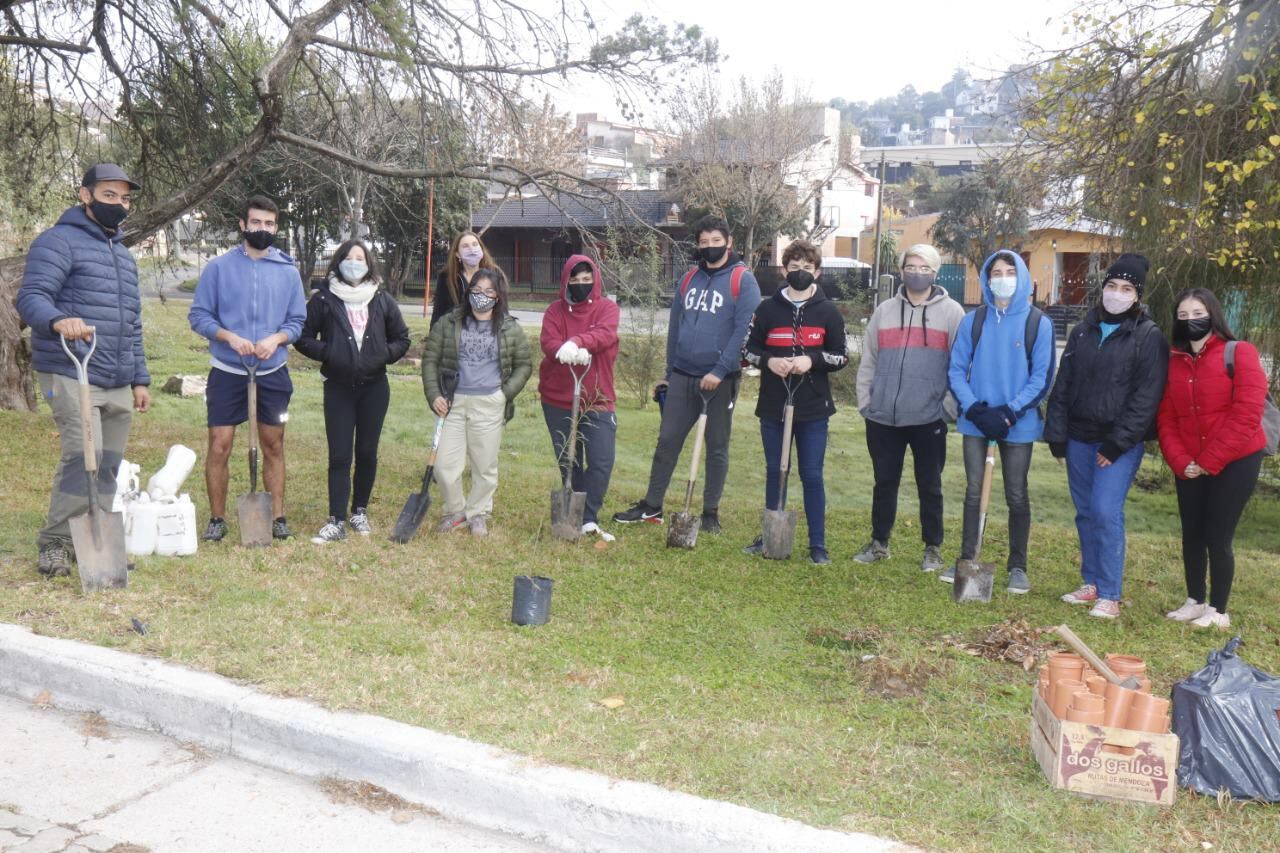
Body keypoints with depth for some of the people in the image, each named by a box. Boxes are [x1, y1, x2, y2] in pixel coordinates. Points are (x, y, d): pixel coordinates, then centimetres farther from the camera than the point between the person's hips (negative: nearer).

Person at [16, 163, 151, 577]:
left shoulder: (124, 255, 22)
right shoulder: (59, 241, -3)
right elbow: (31, 297, -16)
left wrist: (139, 379, 20)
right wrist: (58, 321, -38)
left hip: (118, 384, 8)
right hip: (71, 375, -7)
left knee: (108, 466, 7)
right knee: (83, 458, -17)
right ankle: (53, 542, -4)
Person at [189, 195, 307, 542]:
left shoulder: (288, 272, 4)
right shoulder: (218, 267, -1)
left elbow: (297, 320, 6)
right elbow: (199, 315, -1)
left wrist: (276, 338, -13)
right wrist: (229, 337, -17)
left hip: (273, 373, 2)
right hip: (227, 372, -2)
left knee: (273, 446, 8)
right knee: (219, 446, -2)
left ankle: (278, 516, 17)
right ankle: (217, 518, 11)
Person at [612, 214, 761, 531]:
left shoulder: (743, 280, -6)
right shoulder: (689, 279, 12)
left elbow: (744, 330, -14)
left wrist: (719, 371, -20)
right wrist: (668, 373, 14)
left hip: (721, 379, -5)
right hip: (682, 376, 5)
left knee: (717, 447, 7)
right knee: (667, 440, 6)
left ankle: (711, 512, 17)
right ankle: (651, 506, 16)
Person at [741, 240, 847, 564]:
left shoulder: (828, 311, 3)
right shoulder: (768, 309, 4)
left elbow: (841, 355, 3)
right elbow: (749, 348, 9)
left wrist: (812, 360, -14)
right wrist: (769, 361, -12)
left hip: (814, 408, -1)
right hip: (773, 406, 2)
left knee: (812, 476, 2)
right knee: (774, 472, 12)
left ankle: (818, 543, 10)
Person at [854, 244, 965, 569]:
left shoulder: (951, 312, 2)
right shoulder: (884, 310, 11)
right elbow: (868, 361, 12)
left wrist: (949, 407, -7)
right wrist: (864, 403, 5)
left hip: (929, 418, -2)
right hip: (883, 417, 3)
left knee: (929, 487, 7)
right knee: (884, 483, 11)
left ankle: (933, 548, 19)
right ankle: (879, 542, 24)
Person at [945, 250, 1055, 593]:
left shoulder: (1039, 323, -3)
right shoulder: (973, 321, 3)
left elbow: (1042, 377, -5)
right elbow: (956, 370, 2)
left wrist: (1010, 412, -16)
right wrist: (974, 409, -12)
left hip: (1019, 423, -2)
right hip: (976, 420, 2)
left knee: (1016, 496, 6)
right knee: (973, 491, 8)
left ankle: (1018, 568, 17)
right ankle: (966, 560, 18)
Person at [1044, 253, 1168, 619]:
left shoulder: (1149, 337, -4)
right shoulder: (1083, 331, 11)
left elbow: (1147, 397, -10)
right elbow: (1063, 384, 10)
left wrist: (1118, 443, -15)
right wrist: (1056, 433, 3)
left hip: (1120, 443, -5)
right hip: (1079, 439, 5)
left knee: (1106, 512, -12)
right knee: (1085, 513, 10)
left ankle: (1109, 595, -4)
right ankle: (1091, 583, 22)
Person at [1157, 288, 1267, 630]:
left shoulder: (1239, 353, -9)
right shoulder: (1172, 361, 6)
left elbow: (1247, 415, -16)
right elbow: (1165, 418, 4)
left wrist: (1210, 461, -16)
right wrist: (1180, 461, -10)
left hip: (1234, 463, -5)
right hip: (1189, 468, 5)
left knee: (1218, 537, -4)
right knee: (1192, 535, 11)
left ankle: (1218, 610, 10)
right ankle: (1195, 601, 26)